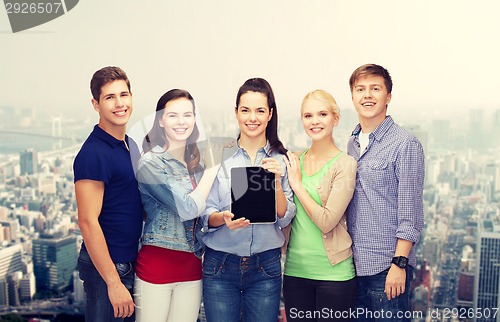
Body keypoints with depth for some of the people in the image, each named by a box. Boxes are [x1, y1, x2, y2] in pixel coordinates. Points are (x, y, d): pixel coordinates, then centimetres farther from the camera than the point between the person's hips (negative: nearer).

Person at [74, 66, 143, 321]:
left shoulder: (130, 145, 8)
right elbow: (88, 221, -22)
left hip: (131, 261, 8)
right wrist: (114, 282, -21)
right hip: (106, 266, -8)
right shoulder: (93, 153, -19)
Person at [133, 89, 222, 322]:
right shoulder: (150, 162, -11)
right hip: (156, 265, -6)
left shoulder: (196, 162, 9)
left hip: (192, 266, 6)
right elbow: (188, 208, -19)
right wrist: (212, 169, -9)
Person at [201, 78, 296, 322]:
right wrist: (223, 218, -23)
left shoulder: (281, 159, 1)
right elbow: (206, 216, -2)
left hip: (266, 266, 1)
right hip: (220, 265, -1)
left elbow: (284, 219, -2)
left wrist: (277, 182, -17)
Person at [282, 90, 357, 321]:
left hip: (333, 273, -4)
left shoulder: (344, 164, -9)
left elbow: (327, 221, -18)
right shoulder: (294, 161, 6)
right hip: (295, 269, 5)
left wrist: (297, 184, -12)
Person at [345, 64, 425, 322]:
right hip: (353, 264, 6)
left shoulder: (405, 144, -9)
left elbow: (410, 213, -12)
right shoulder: (352, 144, 11)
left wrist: (399, 264, -15)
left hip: (386, 267, -6)